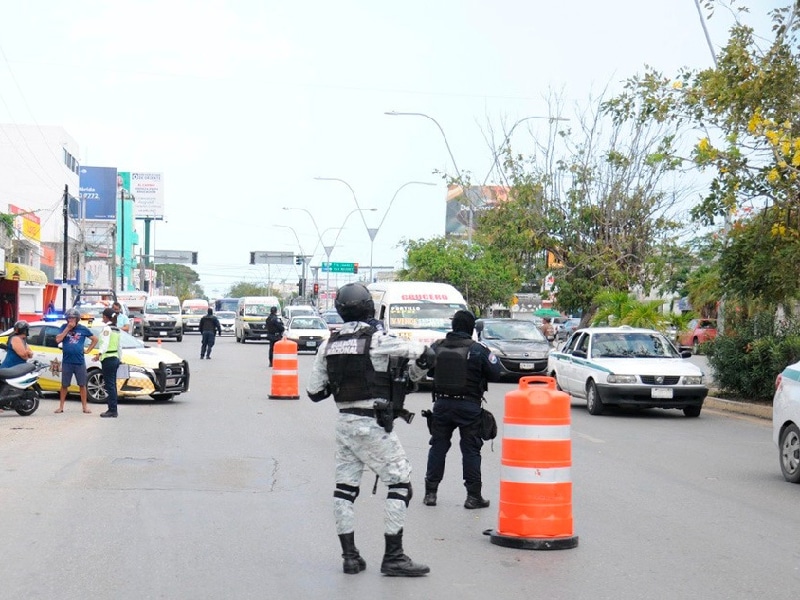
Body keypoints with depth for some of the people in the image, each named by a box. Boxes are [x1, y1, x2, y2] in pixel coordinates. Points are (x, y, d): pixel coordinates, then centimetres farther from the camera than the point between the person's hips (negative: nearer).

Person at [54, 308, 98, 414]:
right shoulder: (64, 327, 3)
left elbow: (95, 339, 12)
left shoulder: (83, 329, 3)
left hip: (80, 362, 0)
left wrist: (87, 350, 3)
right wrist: (68, 328, -13)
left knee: (82, 385, 5)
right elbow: (58, 340, -10)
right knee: (64, 385, 6)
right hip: (66, 361, 0)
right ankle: (61, 406, 13)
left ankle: (85, 406, 12)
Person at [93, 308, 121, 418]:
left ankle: (112, 410, -10)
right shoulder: (116, 329, 16)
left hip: (108, 359, -9)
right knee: (112, 385, 12)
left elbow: (105, 344, -23)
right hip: (115, 358, 9)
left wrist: (99, 354, -31)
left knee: (109, 385, -8)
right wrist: (119, 358, 28)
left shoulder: (107, 328, -11)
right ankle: (113, 410, 15)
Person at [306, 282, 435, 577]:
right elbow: (424, 353, -12)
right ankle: (393, 557, 0)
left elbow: (314, 391, 9)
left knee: (345, 487, 11)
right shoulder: (377, 340, -12)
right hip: (373, 424, -6)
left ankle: (350, 556, 14)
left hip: (344, 421, 6)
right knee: (400, 483, 1)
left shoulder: (328, 345, 5)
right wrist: (413, 375, 7)